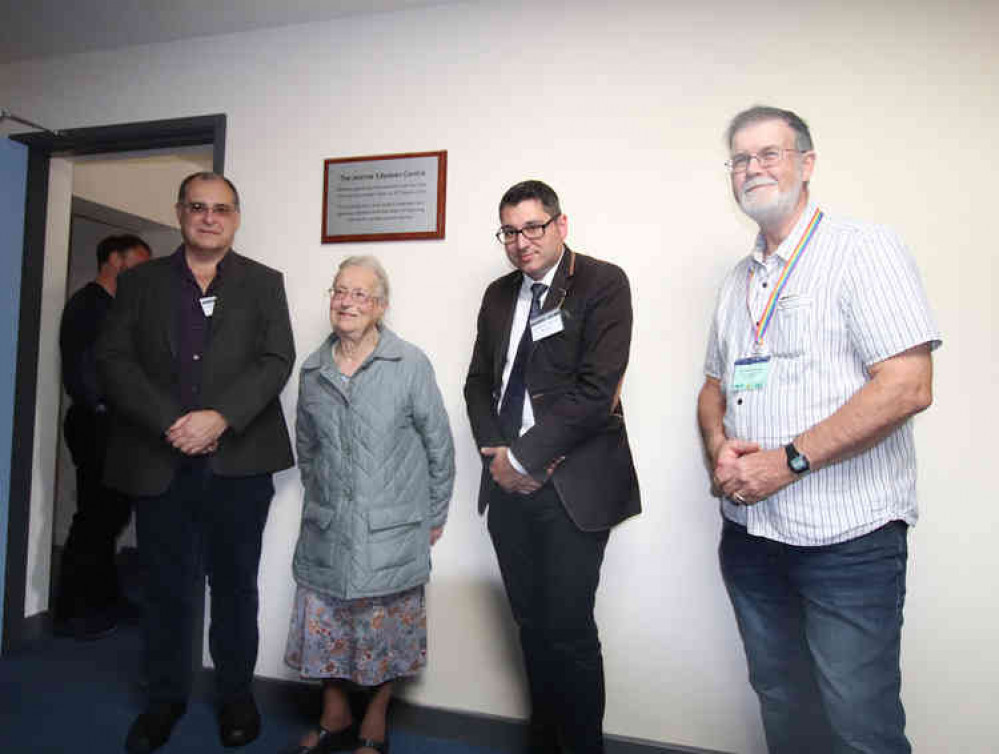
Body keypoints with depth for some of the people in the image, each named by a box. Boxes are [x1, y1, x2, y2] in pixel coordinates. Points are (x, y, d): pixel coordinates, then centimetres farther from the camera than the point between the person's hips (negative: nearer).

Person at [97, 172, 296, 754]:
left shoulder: (264, 283, 7)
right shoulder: (140, 282, 10)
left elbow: (276, 361, -5)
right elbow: (115, 360, 0)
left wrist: (220, 417, -17)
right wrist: (169, 423, -13)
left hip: (239, 461, -1)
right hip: (160, 461, 1)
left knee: (235, 584, 10)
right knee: (167, 586, 11)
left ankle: (236, 693, 27)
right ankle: (166, 696, 30)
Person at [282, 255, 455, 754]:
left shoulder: (411, 365, -9)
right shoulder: (313, 370, 5)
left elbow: (439, 445, -4)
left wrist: (434, 516, 1)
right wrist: (320, 498, 16)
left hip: (390, 531, -3)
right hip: (326, 530, 4)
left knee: (384, 630, 8)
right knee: (324, 623, 12)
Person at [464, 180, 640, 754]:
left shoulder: (603, 283, -5)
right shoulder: (499, 294, 13)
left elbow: (597, 388, -15)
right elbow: (479, 381, 15)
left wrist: (525, 456, -13)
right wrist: (496, 453, -2)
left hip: (572, 485, -5)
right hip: (510, 484, 5)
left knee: (569, 629, -1)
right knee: (532, 623, 14)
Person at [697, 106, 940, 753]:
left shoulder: (864, 249, -7)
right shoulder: (739, 281, 14)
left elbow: (907, 387, -17)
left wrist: (787, 461, -19)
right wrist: (719, 447, -4)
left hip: (846, 536, -6)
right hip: (749, 529, 6)